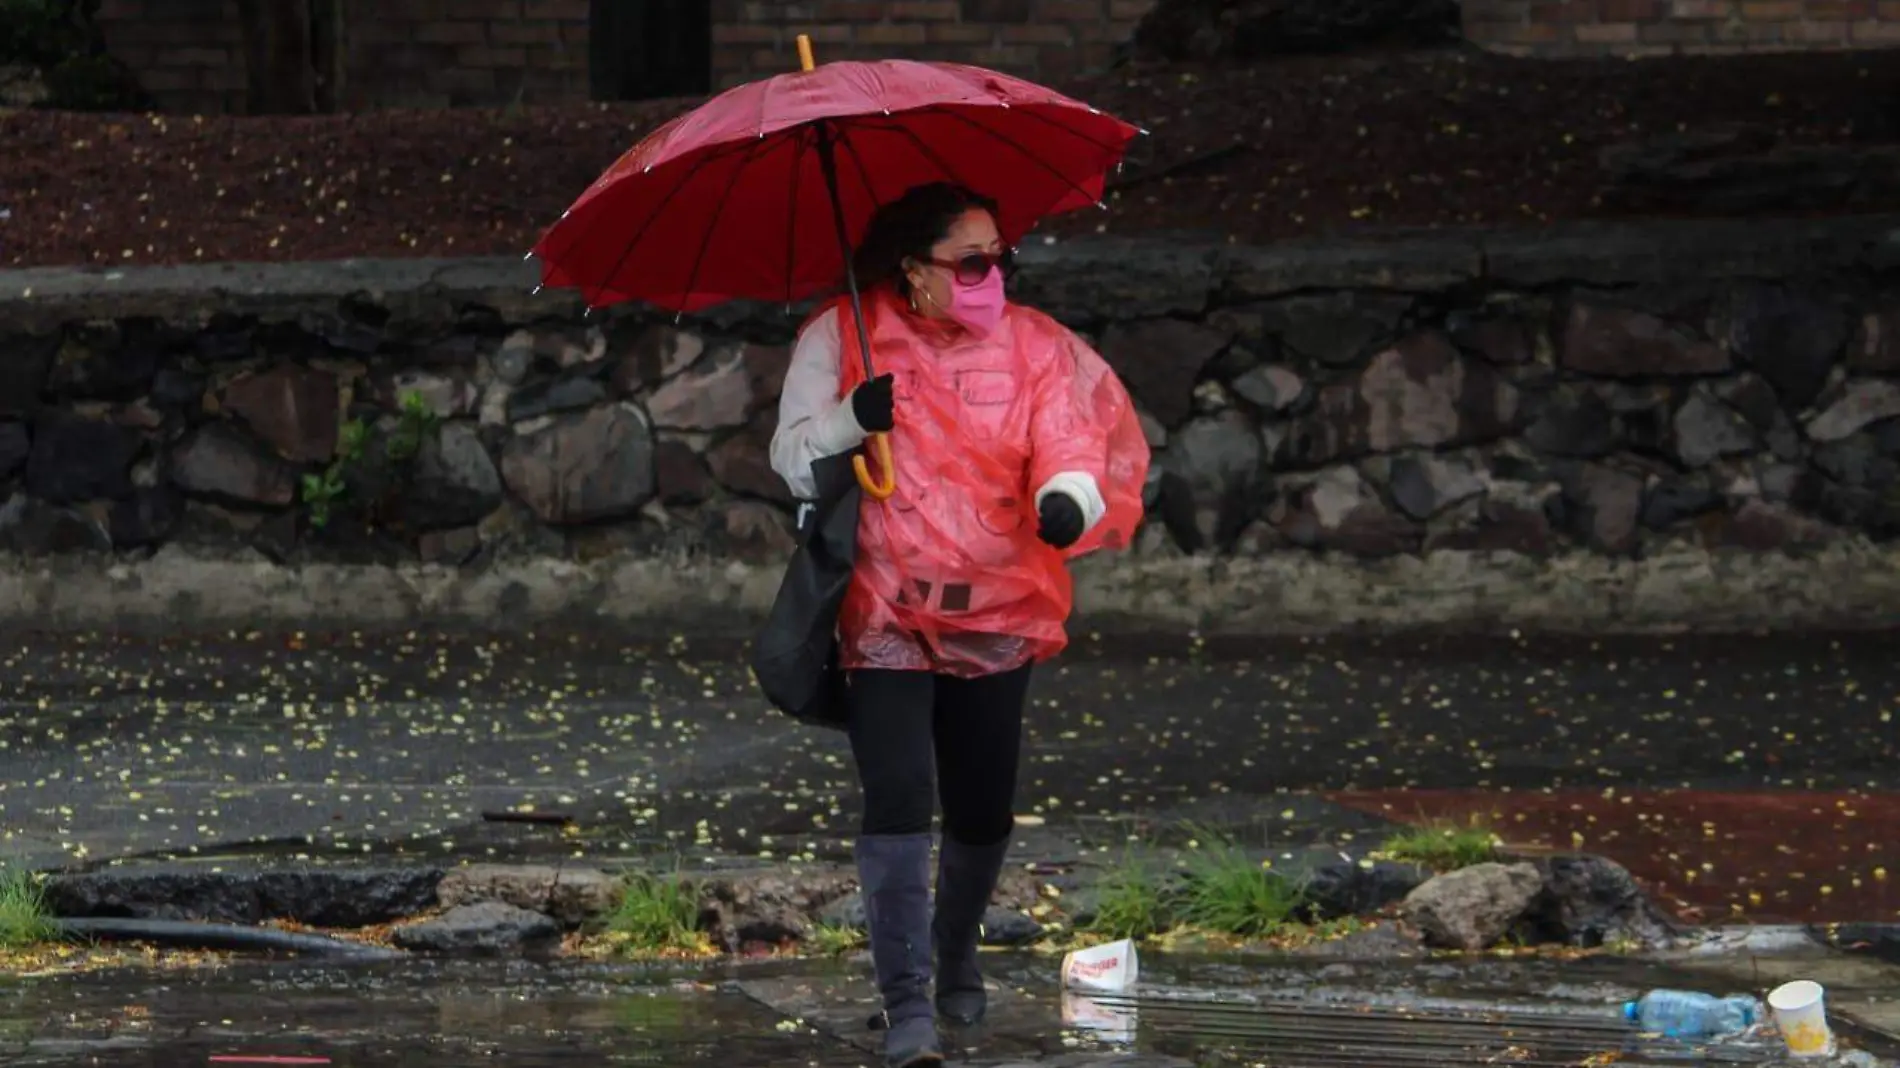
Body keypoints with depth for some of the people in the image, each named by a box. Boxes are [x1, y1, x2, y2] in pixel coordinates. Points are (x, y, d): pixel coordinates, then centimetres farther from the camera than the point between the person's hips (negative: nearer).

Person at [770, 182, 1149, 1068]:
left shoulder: (1034, 348, 2)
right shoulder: (840, 339, -3)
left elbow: (1070, 444, -6)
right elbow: (790, 460, -2)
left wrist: (1068, 497, -30)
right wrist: (849, 421, -24)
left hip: (996, 619, 3)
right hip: (884, 618, -3)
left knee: (983, 811, 12)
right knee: (898, 795, -18)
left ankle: (957, 960, 41)